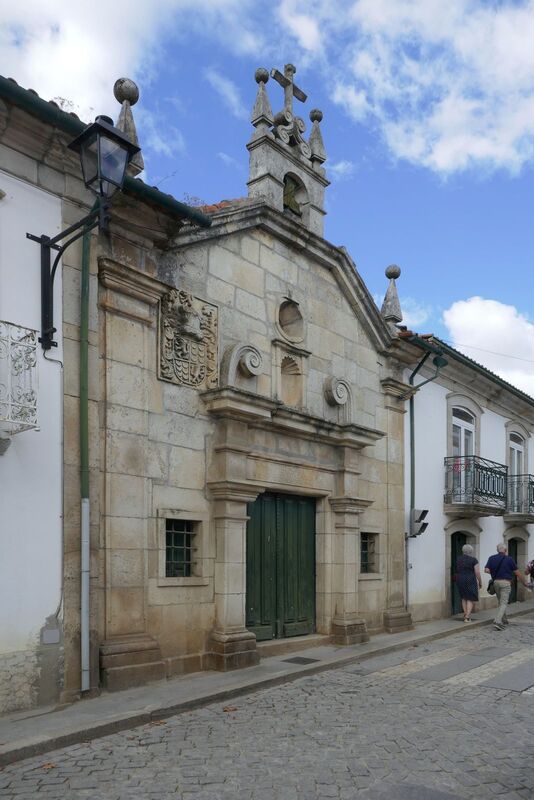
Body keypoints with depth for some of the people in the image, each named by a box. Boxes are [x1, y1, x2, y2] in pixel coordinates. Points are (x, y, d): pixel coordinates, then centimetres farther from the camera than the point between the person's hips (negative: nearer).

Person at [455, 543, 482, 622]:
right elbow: (477, 573, -9)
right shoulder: (473, 560, -7)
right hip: (470, 580, -4)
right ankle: (467, 617, -5)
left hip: (460, 580, 4)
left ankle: (465, 614, 14)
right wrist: (480, 582, 3)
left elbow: (457, 571, 11)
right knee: (471, 599, 3)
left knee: (464, 598, 18)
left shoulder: (459, 560, 6)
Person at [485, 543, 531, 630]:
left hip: (496, 582, 5)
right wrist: (525, 583, 9)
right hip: (506, 583, -5)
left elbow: (486, 570, -4)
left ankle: (504, 620, 29)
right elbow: (517, 573, -2)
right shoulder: (509, 559, -5)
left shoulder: (491, 558, 4)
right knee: (503, 603, -7)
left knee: (500, 602, 21)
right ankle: (497, 621, -20)